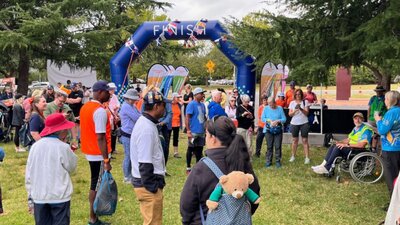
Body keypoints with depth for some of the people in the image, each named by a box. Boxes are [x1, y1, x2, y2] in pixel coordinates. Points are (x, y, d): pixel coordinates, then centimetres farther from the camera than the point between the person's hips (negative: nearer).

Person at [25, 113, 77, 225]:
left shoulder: (35, 146, -1)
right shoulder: (63, 147, -14)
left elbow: (29, 173, 4)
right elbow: (72, 166, 1)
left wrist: (30, 195, 14)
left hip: (39, 196, 4)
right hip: (59, 196, -4)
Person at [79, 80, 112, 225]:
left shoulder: (85, 107, 9)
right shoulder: (100, 111, -20)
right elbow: (100, 138, -24)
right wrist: (106, 160, -22)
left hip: (89, 151, 9)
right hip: (98, 154, -9)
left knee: (95, 182, 20)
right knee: (97, 184, 0)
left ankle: (95, 210, 33)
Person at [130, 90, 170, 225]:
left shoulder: (146, 123, 10)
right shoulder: (147, 128, -23)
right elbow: (145, 164, -25)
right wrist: (152, 187, -20)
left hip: (148, 182, 10)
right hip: (148, 184, -10)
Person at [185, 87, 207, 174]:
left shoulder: (202, 105, 11)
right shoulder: (191, 104, -10)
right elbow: (187, 118, -14)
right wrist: (188, 131, -19)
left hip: (201, 131, 7)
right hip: (193, 132, -7)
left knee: (199, 149, 12)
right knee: (191, 149, 3)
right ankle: (188, 168, 14)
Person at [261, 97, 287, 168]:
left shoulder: (280, 108, 2)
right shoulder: (266, 108, 4)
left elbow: (284, 119, -1)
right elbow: (262, 118, 1)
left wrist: (278, 121, -19)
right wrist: (269, 121, -16)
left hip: (278, 130, 0)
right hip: (268, 130, 0)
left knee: (278, 146, 0)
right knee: (269, 146, 3)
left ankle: (277, 161, 9)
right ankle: (268, 161, 12)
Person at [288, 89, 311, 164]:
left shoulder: (305, 102, 1)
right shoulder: (292, 103, 6)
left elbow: (306, 113, -6)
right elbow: (290, 114, 3)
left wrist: (301, 108, -23)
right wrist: (295, 110, -16)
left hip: (304, 123, -2)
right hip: (294, 123, 2)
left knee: (305, 140, -2)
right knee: (295, 140, 8)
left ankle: (307, 157, -1)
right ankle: (293, 156, 17)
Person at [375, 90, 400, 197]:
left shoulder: (391, 113, -18)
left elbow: (382, 130, -19)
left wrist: (378, 120, -4)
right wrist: (382, 121, 8)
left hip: (390, 149, -8)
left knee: (391, 176, 1)